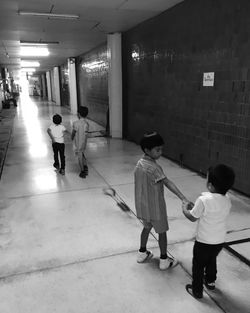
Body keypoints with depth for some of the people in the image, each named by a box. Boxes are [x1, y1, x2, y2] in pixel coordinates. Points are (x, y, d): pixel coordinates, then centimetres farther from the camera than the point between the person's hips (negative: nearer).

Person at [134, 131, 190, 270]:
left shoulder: (139, 163, -1)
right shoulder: (154, 168, -26)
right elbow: (168, 183, -34)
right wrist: (183, 198, -38)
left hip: (142, 206, 7)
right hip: (155, 207, -7)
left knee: (147, 227, 26)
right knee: (162, 232, 12)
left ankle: (142, 253, 40)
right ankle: (164, 260, 26)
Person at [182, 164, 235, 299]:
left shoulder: (203, 200, -29)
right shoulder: (227, 200, -9)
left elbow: (192, 217, -15)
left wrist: (185, 209, 4)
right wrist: (195, 207, 11)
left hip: (204, 242, -6)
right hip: (220, 241, 6)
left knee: (198, 265, 17)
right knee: (212, 260, 31)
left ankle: (197, 291, 33)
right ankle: (210, 281, 53)